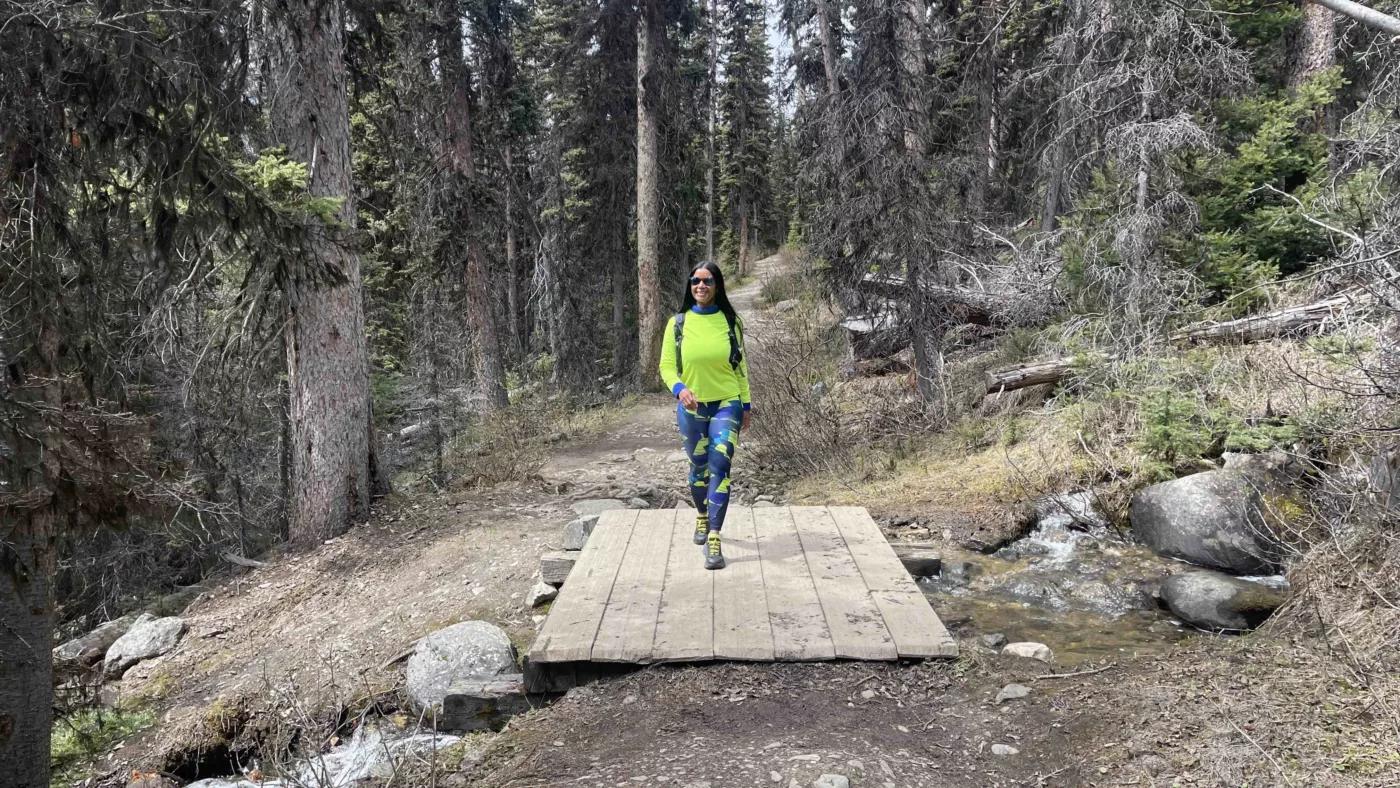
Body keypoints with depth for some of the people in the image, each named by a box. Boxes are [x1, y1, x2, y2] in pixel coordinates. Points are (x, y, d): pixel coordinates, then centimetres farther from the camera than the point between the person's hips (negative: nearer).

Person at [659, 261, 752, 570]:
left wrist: (746, 405, 9)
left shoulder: (730, 321, -1)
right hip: (691, 408, 1)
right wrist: (679, 388, -25)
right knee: (699, 467, 16)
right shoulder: (677, 323, -3)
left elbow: (740, 366, 7)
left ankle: (714, 540, -16)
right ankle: (702, 516, 43)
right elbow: (666, 366, -4)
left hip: (726, 405, -1)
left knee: (719, 468, -14)